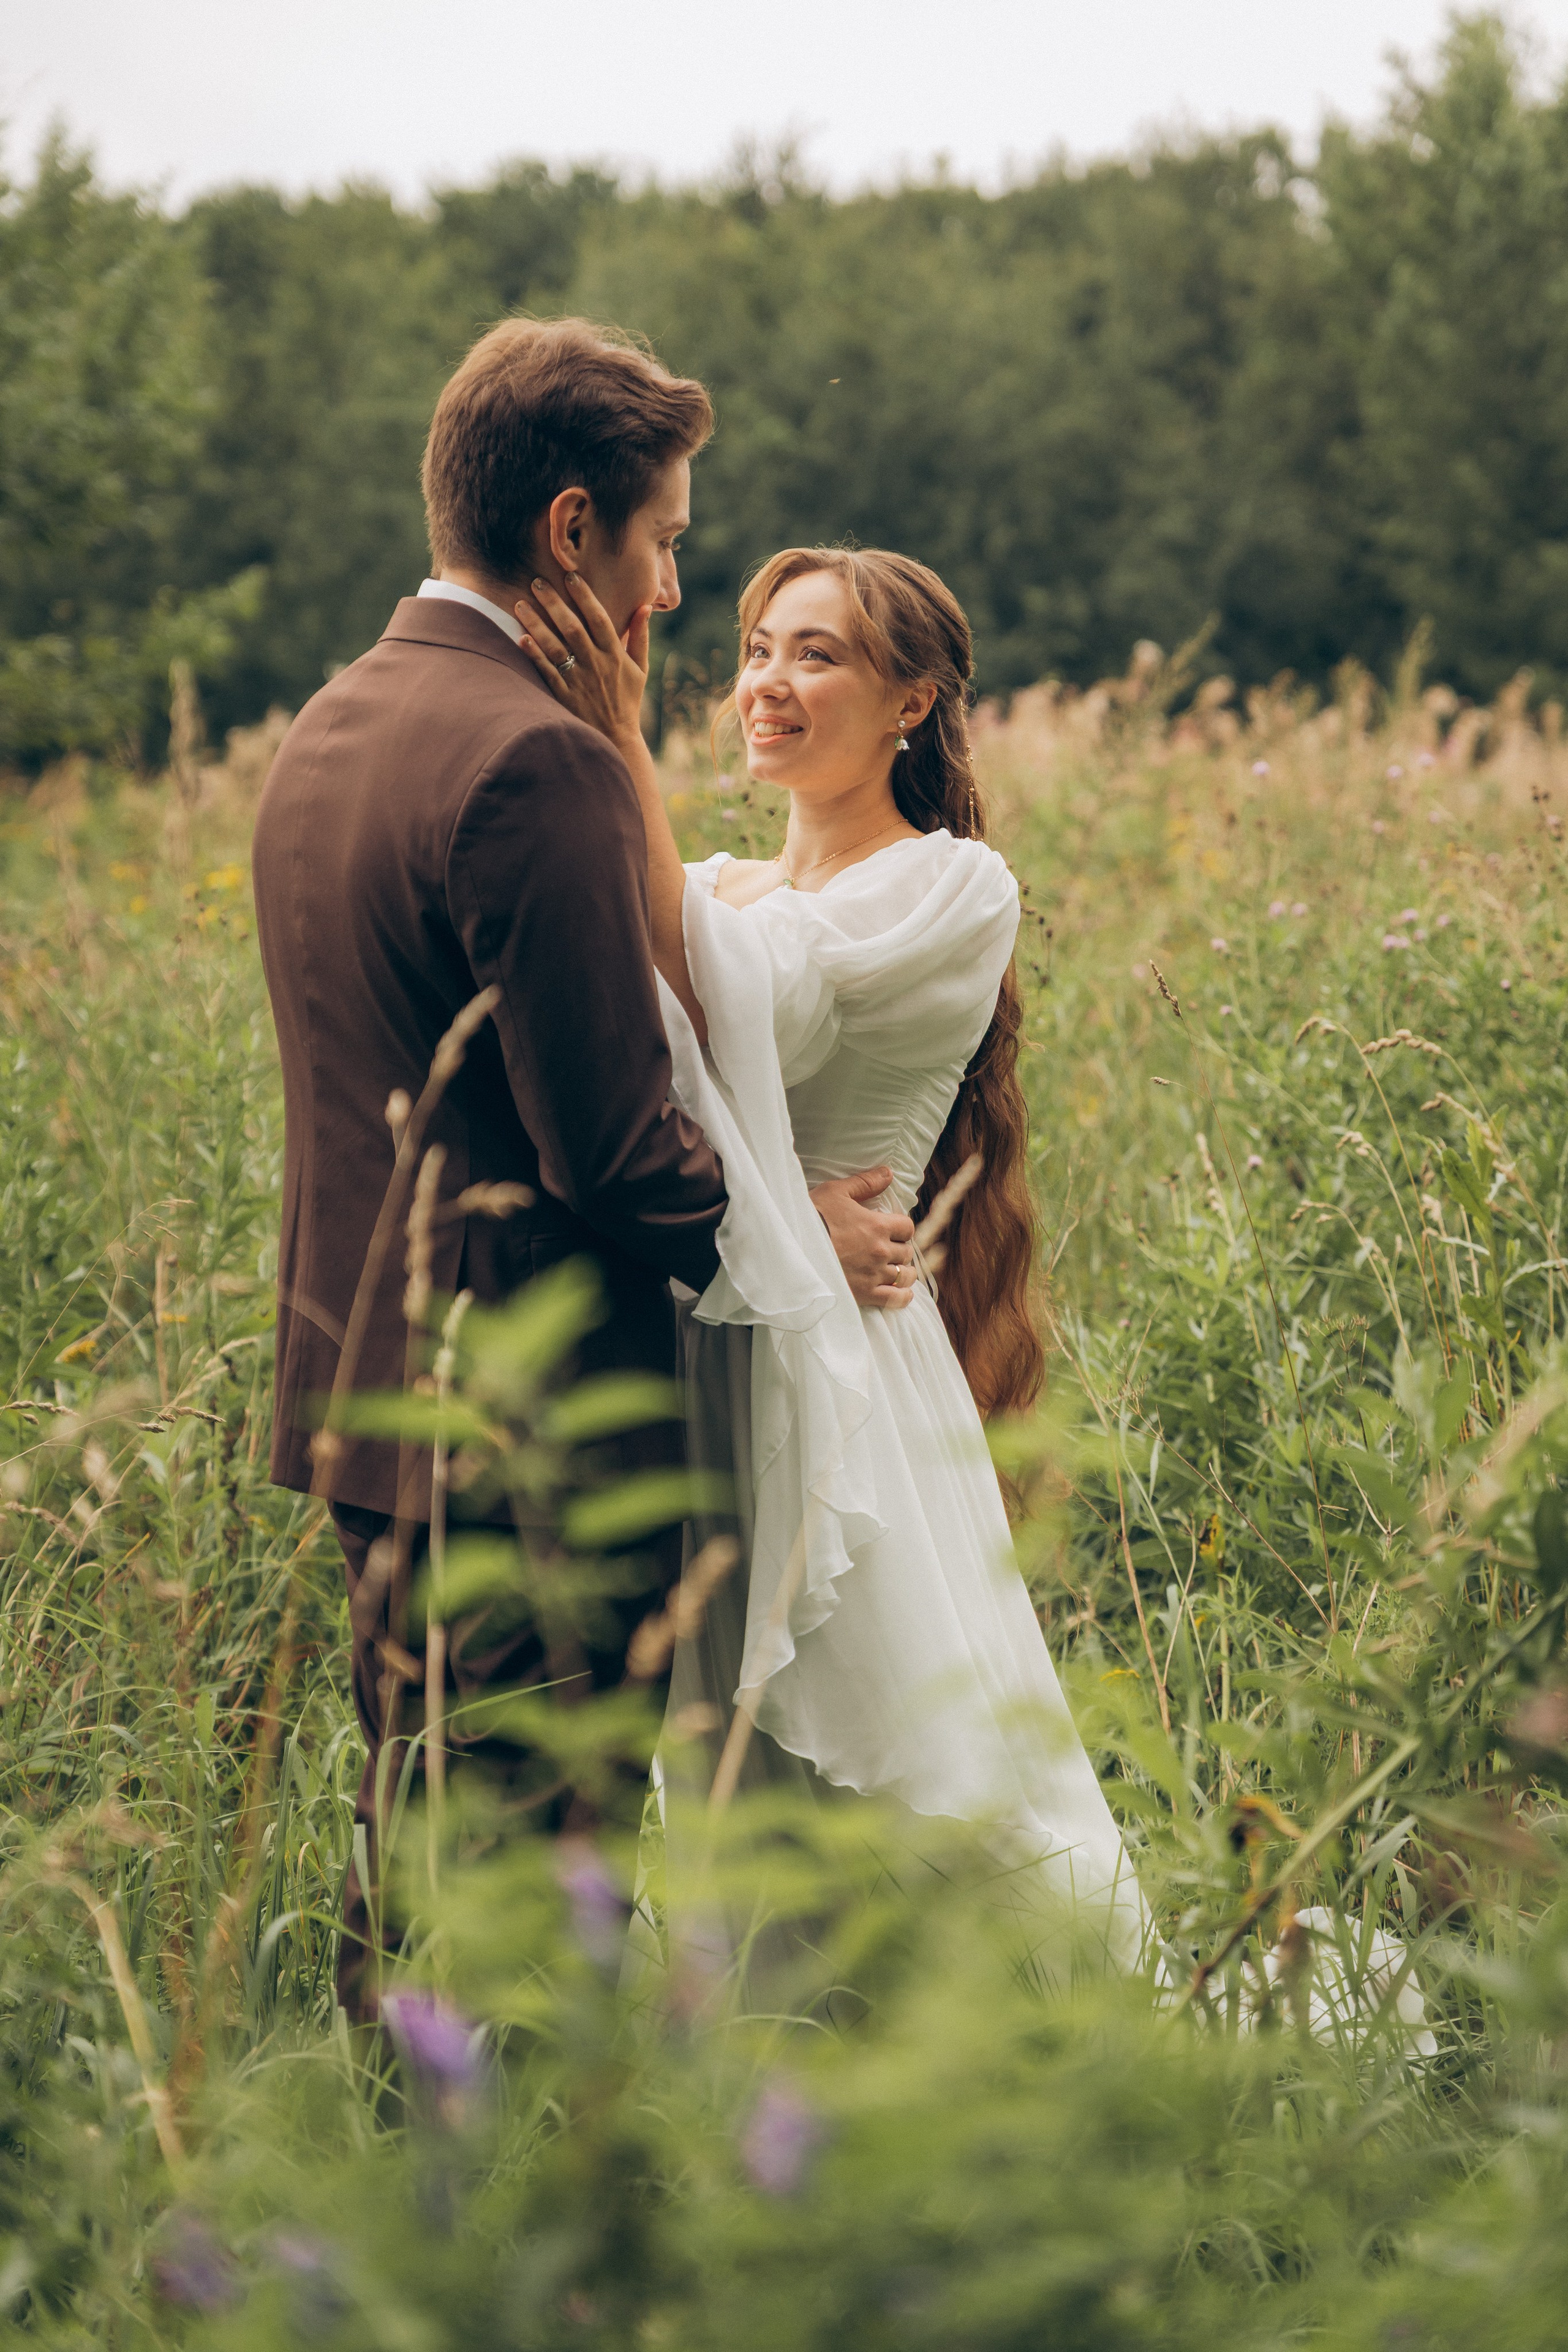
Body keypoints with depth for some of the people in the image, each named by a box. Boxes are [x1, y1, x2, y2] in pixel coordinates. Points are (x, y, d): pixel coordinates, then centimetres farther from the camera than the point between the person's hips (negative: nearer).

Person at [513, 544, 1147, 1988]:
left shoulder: (954, 891, -4)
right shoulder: (714, 891, 15)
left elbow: (734, 1016, -20)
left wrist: (626, 758, -22)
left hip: (839, 1381, -6)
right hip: (688, 1369, 6)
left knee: (930, 1792, -4)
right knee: (739, 1801, 12)